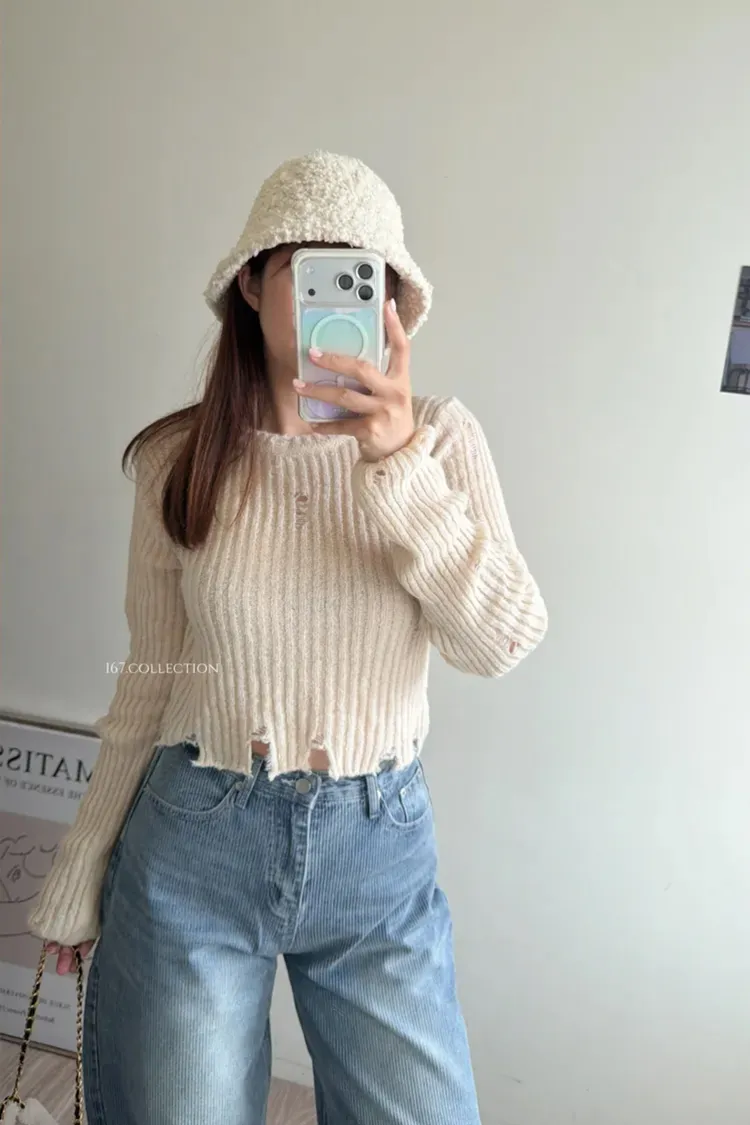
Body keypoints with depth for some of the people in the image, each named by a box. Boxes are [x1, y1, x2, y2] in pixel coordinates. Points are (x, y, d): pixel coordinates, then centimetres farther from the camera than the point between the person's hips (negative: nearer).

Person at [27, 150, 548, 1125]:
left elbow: (502, 642, -14)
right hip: (191, 844, 0)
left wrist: (399, 461, -25)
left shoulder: (441, 437, -5)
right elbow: (153, 678, 3)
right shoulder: (180, 458, -4)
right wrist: (78, 883, 8)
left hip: (380, 845, 1)